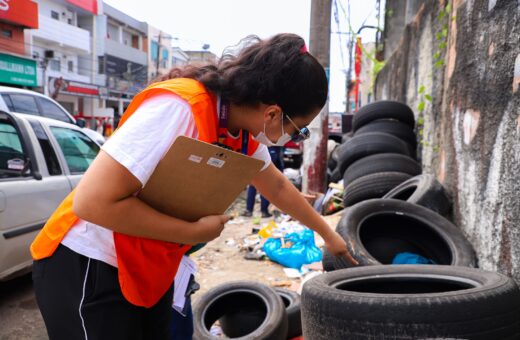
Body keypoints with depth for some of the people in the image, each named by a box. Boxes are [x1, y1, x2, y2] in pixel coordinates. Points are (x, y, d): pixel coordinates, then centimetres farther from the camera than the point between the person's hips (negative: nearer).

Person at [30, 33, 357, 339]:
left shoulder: (245, 130, -4)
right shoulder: (179, 108, -30)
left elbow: (278, 186, 14)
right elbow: (92, 202, -31)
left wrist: (328, 234, 22)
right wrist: (195, 232, -24)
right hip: (89, 267, -7)